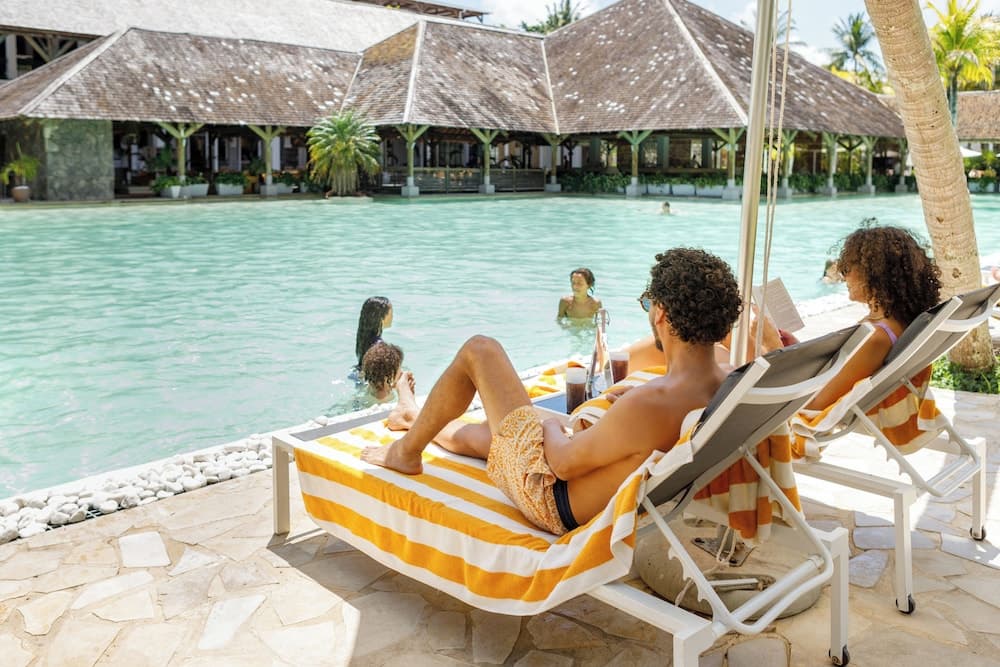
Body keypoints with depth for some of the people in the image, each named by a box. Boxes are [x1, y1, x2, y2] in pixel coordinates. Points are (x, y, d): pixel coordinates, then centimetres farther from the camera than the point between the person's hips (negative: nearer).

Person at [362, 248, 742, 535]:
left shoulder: (649, 407, -37)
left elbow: (565, 463, -22)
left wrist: (551, 429, -2)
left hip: (554, 500, -8)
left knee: (479, 351, 2)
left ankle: (406, 451, 23)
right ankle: (421, 420, 66)